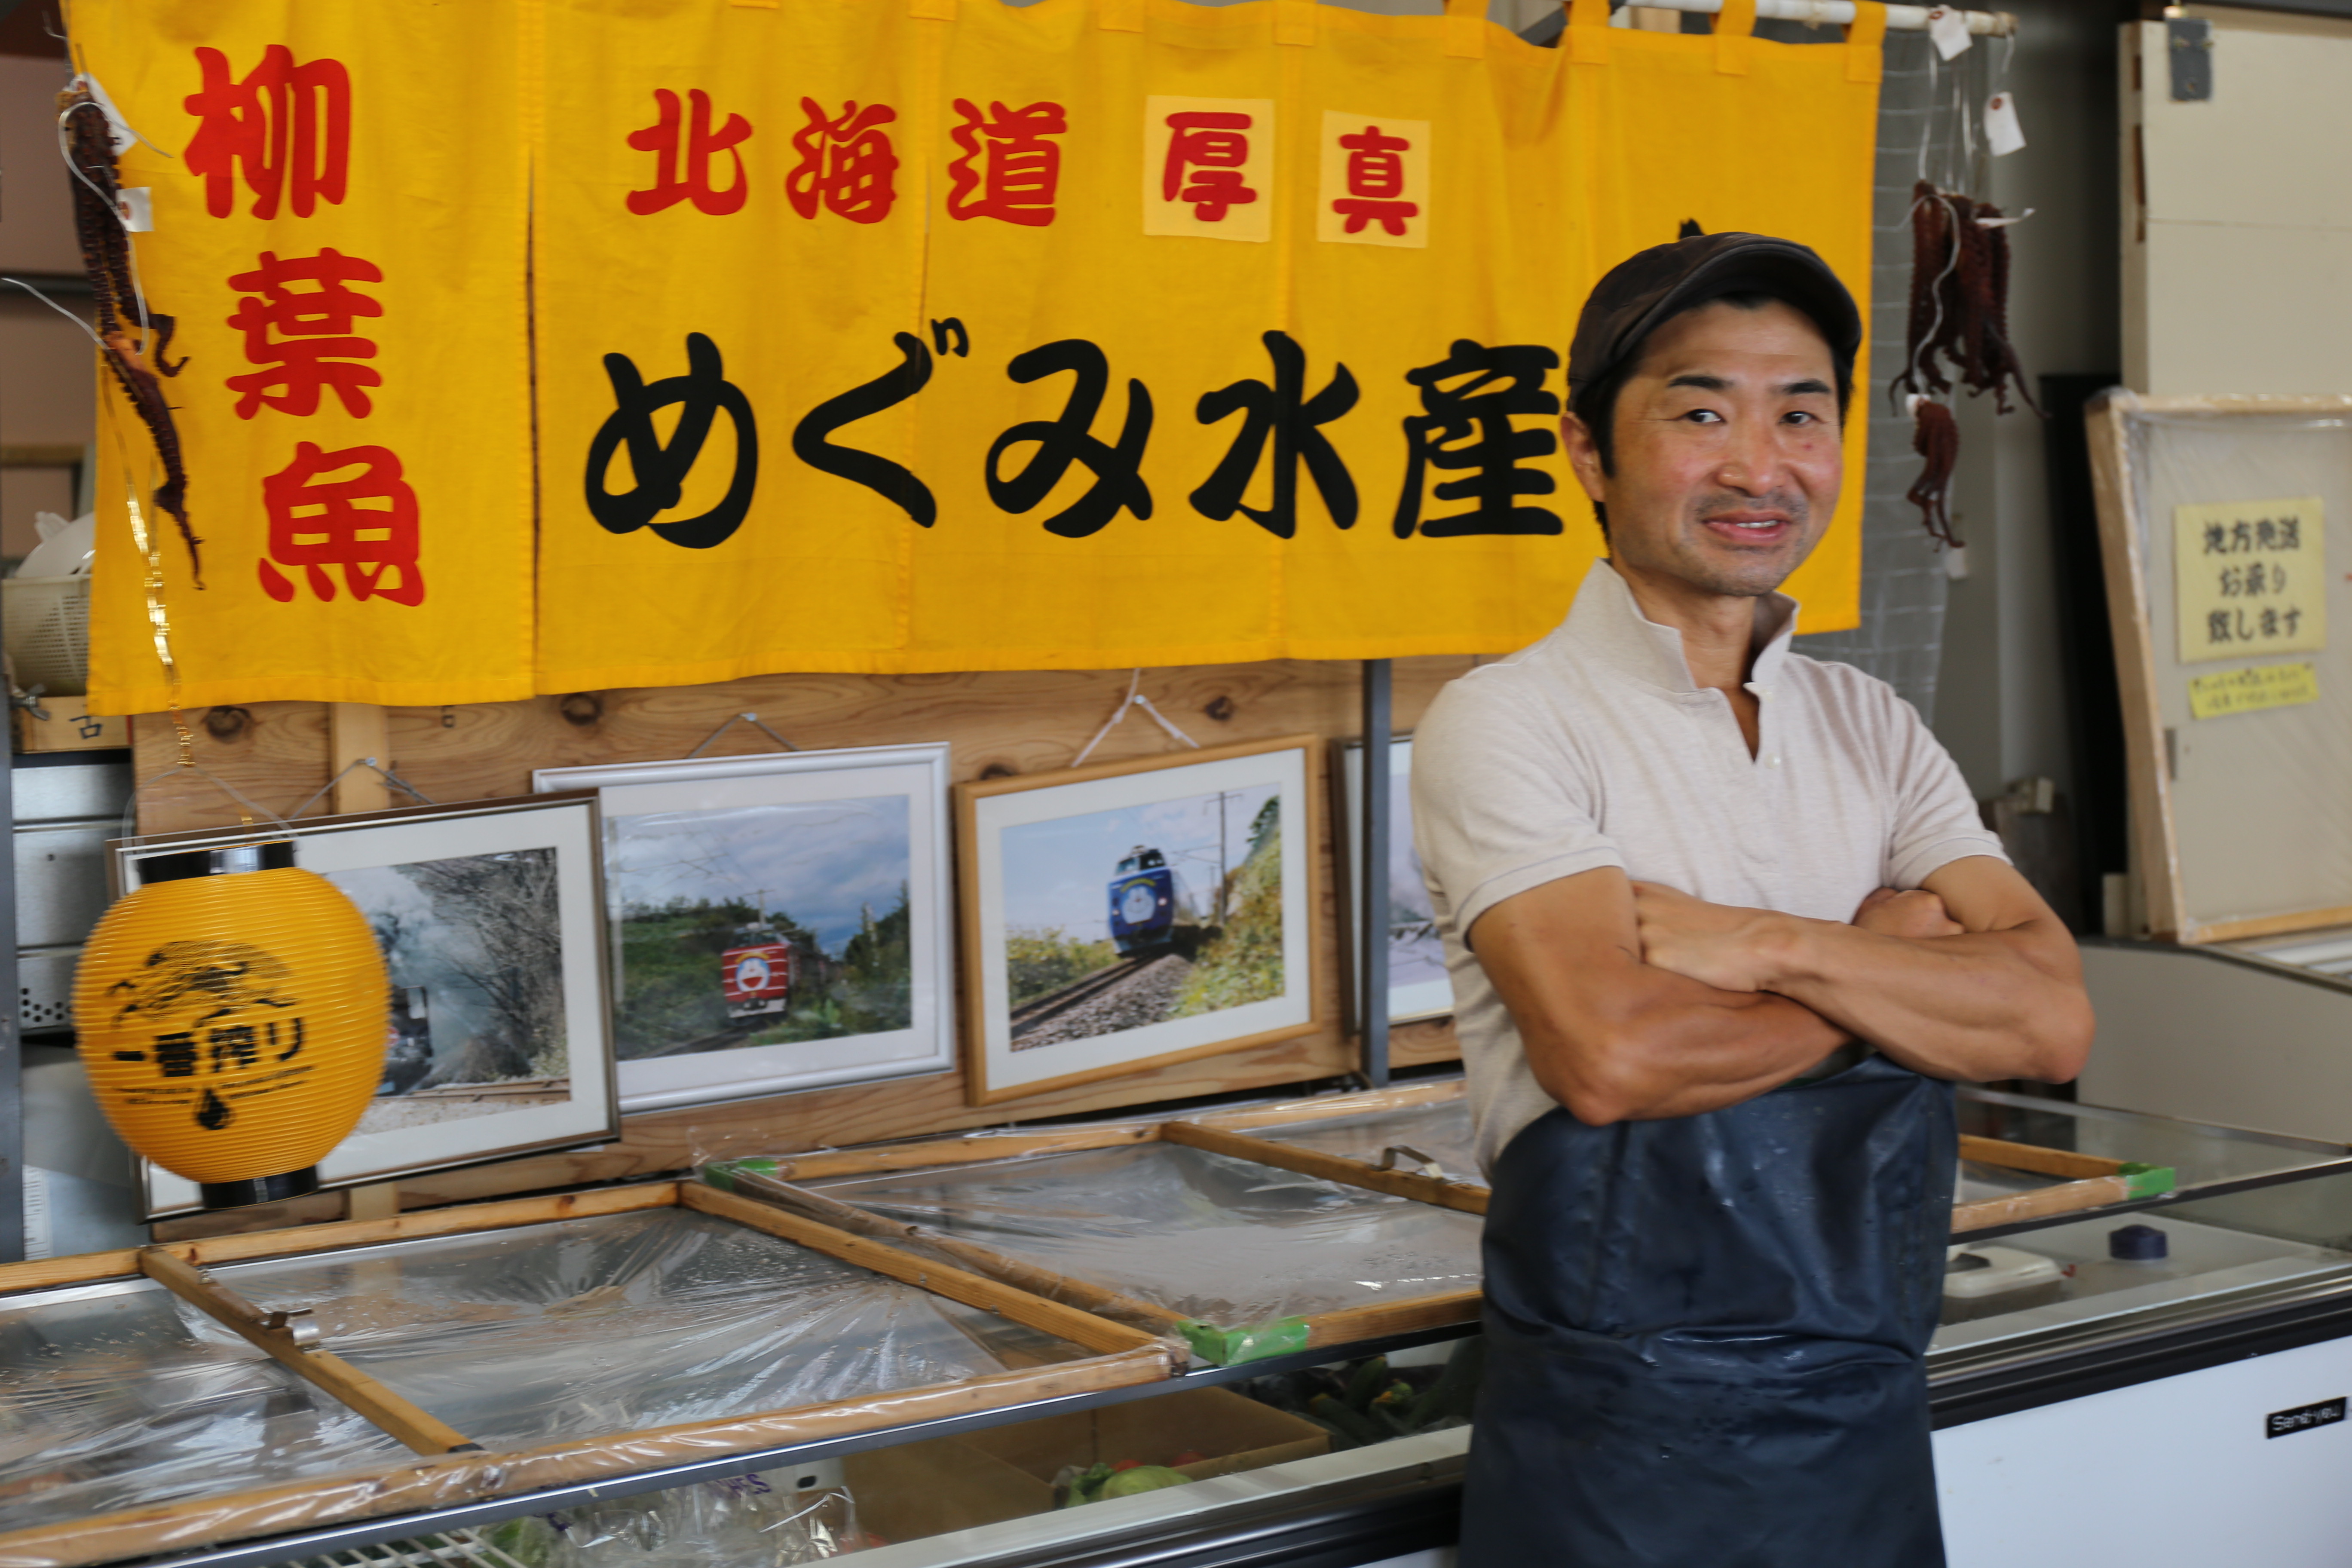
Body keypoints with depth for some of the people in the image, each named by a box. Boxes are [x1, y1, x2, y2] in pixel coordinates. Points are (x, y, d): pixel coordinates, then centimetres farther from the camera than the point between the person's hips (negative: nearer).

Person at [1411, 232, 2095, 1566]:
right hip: (1622, 1439, -5)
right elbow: (1610, 1054, -23)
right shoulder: (1509, 721, -9)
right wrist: (1892, 951, -9)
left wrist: (1774, 948, -16)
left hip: (1871, 1409, 5)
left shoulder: (1874, 730, 9)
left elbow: (2053, 1021, -3)